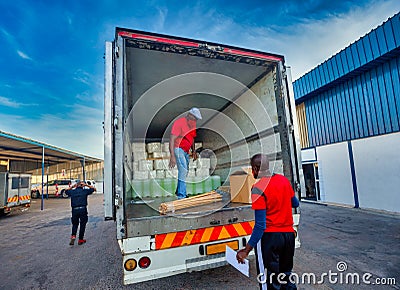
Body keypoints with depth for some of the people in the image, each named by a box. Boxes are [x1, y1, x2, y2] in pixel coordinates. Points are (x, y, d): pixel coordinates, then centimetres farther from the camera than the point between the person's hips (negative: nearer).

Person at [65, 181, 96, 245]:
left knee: (75, 224, 19)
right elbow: (94, 188, 16)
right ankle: (80, 240, 15)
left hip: (74, 210, 2)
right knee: (82, 224, 9)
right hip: (83, 209, -2)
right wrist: (86, 185, 14)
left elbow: (66, 191, 31)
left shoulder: (72, 191, 9)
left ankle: (73, 236, -2)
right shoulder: (85, 191, 3)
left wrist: (72, 186, 23)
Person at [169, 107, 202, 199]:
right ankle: (181, 195, -10)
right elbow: (172, 140, -22)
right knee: (183, 171, -16)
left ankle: (179, 192, 29)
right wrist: (172, 156, -28)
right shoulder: (179, 123, -16)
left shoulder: (192, 124, 9)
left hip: (186, 151, 8)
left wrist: (193, 151, 17)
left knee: (185, 171, 13)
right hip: (178, 149, -8)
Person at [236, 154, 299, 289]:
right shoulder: (284, 180, 0)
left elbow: (260, 225, -21)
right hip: (289, 234, 7)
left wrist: (246, 250, -17)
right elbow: (295, 203, 16)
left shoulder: (258, 189, -19)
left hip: (269, 237, -6)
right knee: (286, 277, 23)